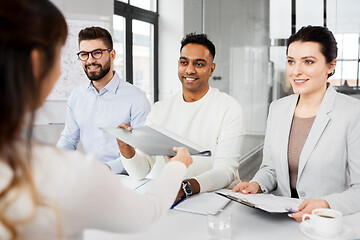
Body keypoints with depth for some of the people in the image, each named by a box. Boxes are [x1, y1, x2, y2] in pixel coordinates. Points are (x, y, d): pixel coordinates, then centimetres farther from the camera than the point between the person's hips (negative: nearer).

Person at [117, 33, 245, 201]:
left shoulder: (229, 108, -4)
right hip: (168, 194, 2)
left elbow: (226, 170, -14)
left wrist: (184, 187, -32)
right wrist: (126, 148, -21)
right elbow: (140, 172, 1)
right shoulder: (160, 109, 6)